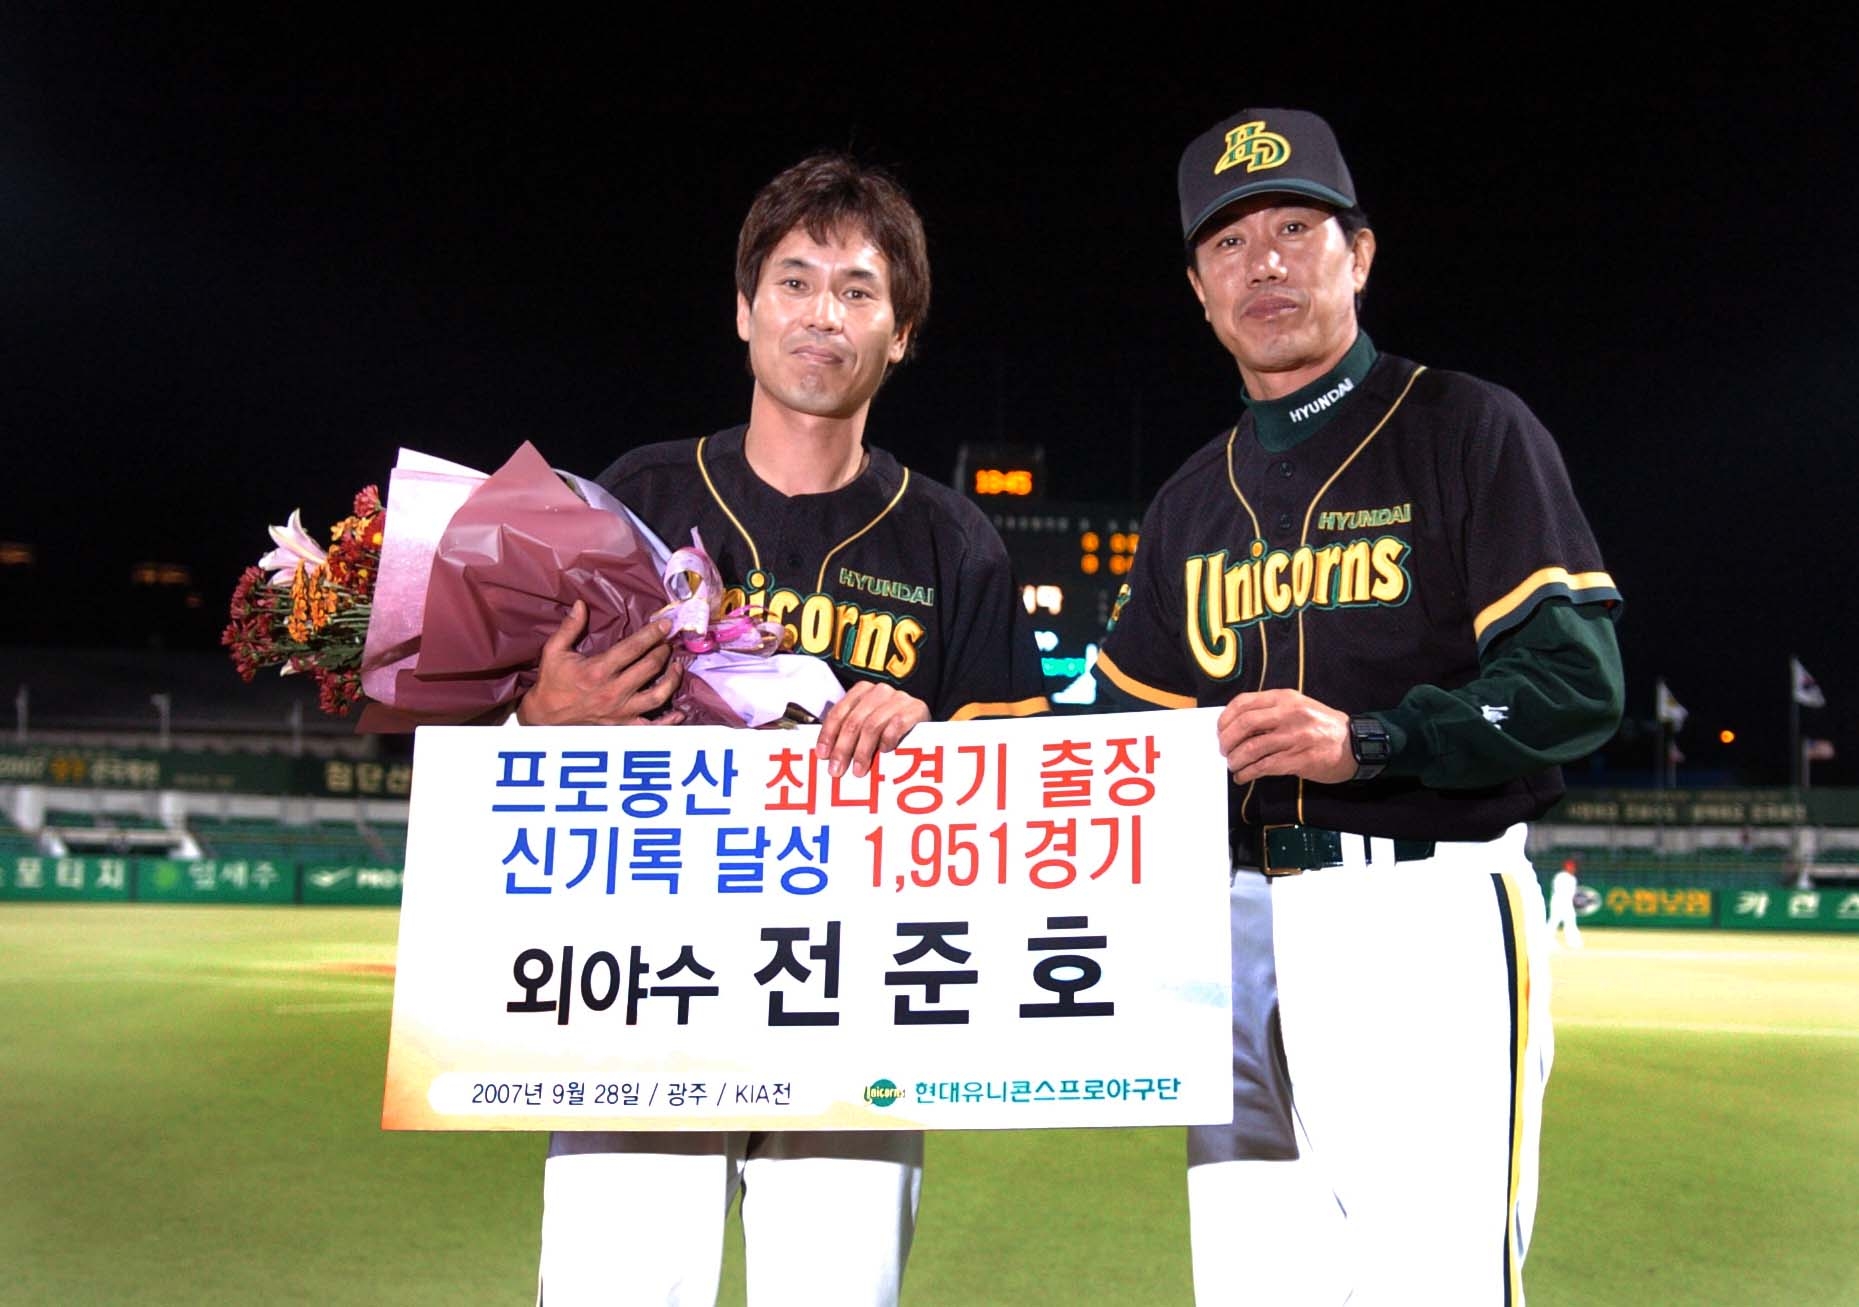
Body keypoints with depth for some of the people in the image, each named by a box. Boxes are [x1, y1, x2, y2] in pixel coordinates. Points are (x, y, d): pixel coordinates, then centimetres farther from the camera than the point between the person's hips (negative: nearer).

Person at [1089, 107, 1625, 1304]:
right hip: (1242, 926, 6)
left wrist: (1370, 739, -22)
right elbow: (1128, 725, 19)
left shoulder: (1469, 430, 1)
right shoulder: (1196, 500, 19)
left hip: (1428, 921, -5)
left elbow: (1579, 680, -8)